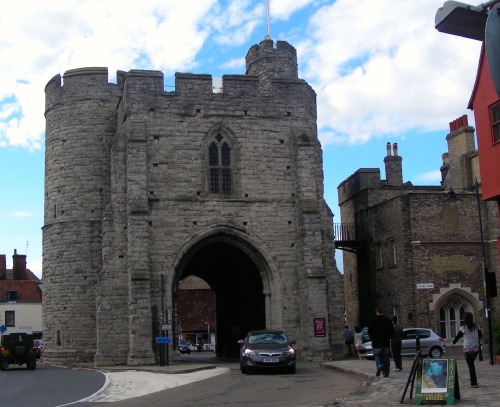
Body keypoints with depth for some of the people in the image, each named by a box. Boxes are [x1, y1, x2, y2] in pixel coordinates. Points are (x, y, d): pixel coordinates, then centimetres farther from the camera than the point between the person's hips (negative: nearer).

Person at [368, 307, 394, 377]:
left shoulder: (373, 321, -6)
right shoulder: (388, 320, 2)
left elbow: (369, 332, -3)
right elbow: (392, 331, 5)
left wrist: (373, 339, 14)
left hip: (376, 343, -2)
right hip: (386, 343, 2)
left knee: (377, 356, 7)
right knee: (386, 358, 9)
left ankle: (379, 366, -20)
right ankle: (386, 373, 9)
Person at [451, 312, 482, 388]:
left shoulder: (463, 328, -9)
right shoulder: (476, 327, 3)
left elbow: (458, 336, 1)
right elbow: (480, 336, 17)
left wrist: (453, 343, 19)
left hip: (468, 349, -4)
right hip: (476, 349, 4)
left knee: (471, 366, 1)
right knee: (471, 365, 18)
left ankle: (474, 383, 1)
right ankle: (473, 382, 17)